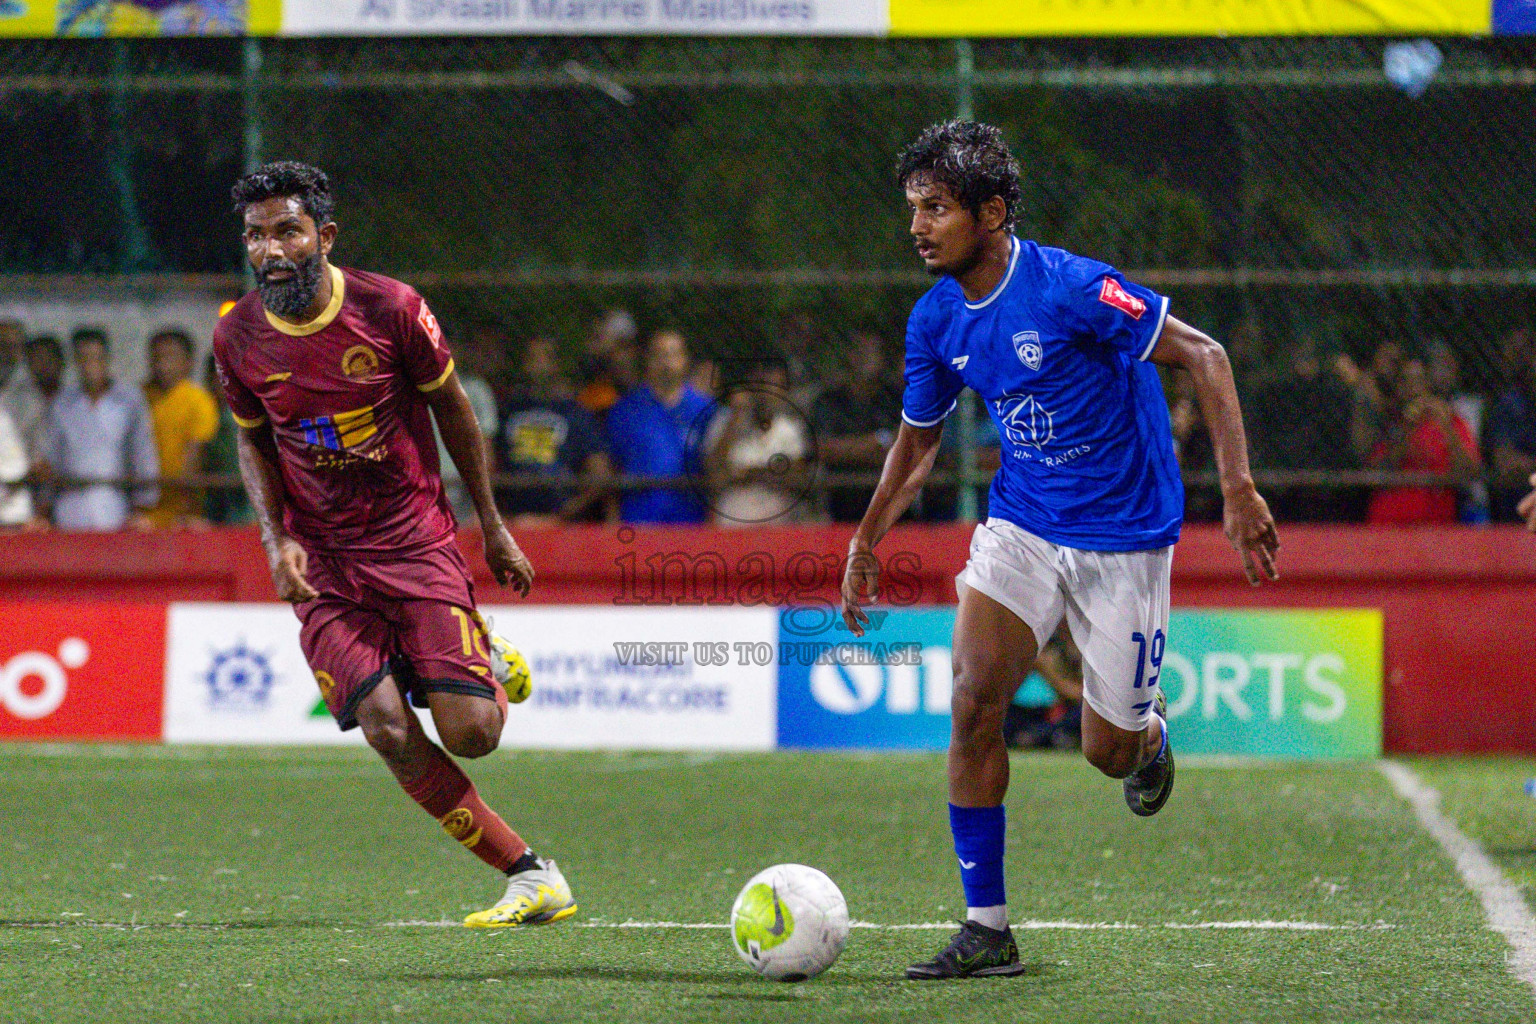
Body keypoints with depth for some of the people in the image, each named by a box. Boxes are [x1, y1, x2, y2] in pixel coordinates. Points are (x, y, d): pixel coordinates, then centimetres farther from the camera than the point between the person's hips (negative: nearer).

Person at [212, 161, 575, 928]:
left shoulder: (390, 309, -11)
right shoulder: (238, 338, -5)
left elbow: (450, 408, 4)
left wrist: (494, 529, 10)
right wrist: (276, 540, -4)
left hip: (414, 536, -2)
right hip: (321, 561, 2)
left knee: (470, 733, -13)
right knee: (387, 729, -16)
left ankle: (489, 662, 26)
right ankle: (529, 875, -5)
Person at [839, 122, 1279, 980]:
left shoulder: (1072, 290, -22)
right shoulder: (936, 320, -2)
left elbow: (1204, 357, -17)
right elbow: (919, 440, 16)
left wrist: (1239, 489, -23)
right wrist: (867, 542, 11)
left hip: (1125, 536, -5)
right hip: (1021, 525, 5)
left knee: (1107, 753, 0)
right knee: (974, 702, -16)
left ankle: (1150, 732, 41)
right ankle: (987, 930, -9)